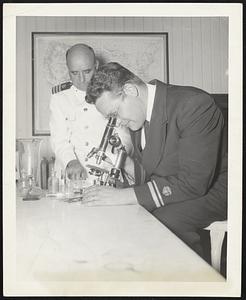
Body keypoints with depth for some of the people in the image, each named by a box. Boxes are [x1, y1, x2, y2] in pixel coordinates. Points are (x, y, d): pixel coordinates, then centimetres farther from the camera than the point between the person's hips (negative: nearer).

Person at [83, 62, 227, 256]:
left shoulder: (195, 104, -24)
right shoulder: (138, 113, 2)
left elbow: (193, 182, -30)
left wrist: (124, 195, -31)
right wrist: (125, 162, -11)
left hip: (209, 189, -7)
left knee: (162, 221, -32)